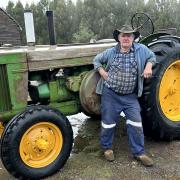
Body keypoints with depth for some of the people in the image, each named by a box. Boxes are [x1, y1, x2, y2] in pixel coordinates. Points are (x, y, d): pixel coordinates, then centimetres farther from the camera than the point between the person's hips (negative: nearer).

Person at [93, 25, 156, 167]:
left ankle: (139, 152, 19)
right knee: (108, 122, 7)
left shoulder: (141, 49, -3)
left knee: (136, 123, 2)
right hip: (110, 93, 0)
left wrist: (149, 66, -6)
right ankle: (107, 148, 30)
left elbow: (152, 56, 14)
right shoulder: (111, 52, -2)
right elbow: (97, 60, 12)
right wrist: (102, 71, -4)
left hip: (130, 96, 1)